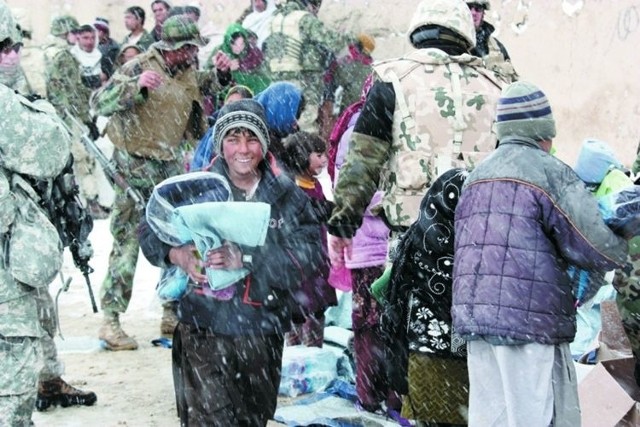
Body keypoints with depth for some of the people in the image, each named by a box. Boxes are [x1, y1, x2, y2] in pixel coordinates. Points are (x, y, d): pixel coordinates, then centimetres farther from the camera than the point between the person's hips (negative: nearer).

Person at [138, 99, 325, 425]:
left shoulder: (287, 197, 0)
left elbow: (309, 254, -13)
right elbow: (150, 230, 3)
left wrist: (246, 259, -26)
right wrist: (178, 255, -19)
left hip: (263, 334, 2)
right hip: (205, 330, -2)